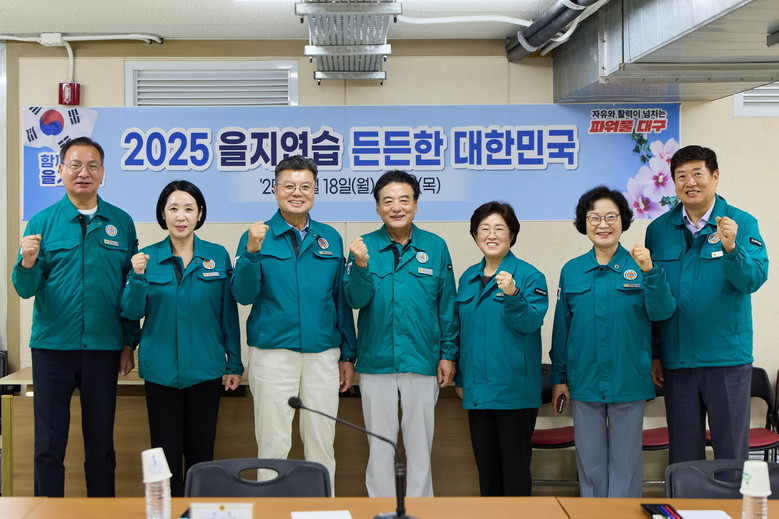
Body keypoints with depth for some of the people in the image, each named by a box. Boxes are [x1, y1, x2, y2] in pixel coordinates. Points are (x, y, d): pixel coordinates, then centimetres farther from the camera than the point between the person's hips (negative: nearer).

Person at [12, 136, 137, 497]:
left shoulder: (121, 223, 4)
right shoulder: (42, 222, 1)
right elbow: (25, 290, -3)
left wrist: (129, 343, 4)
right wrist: (28, 263, -23)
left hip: (104, 347, 1)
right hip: (52, 346, -1)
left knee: (101, 443, 10)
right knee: (49, 444, 6)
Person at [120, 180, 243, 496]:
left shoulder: (218, 256, 2)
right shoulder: (147, 257, 2)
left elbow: (228, 314, 5)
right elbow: (130, 312, -1)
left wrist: (234, 364, 5)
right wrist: (138, 278, -18)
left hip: (205, 369, 0)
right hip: (161, 370, 0)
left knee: (201, 450, 8)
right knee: (167, 450, 7)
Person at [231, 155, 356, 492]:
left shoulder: (330, 238, 8)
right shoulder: (257, 236, 1)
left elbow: (341, 298, 11)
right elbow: (243, 295, -7)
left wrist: (348, 354, 10)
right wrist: (252, 252, -23)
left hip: (323, 354, 2)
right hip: (273, 353, -2)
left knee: (322, 444, 9)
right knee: (273, 445, 5)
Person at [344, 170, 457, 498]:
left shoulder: (435, 247, 0)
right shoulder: (363, 247, 0)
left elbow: (447, 306, 4)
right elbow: (356, 301, -8)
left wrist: (448, 354, 2)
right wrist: (361, 266, -25)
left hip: (422, 361, 0)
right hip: (376, 361, 0)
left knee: (420, 445, 10)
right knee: (379, 445, 11)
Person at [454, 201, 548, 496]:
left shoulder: (529, 276, -5)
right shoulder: (467, 279, 12)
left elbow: (531, 322, -17)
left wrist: (512, 295, -34)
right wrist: (460, 378, 18)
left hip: (514, 391, -5)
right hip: (477, 390, 5)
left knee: (515, 465, 3)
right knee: (486, 466, 14)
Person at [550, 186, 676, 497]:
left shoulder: (639, 267, 0)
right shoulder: (571, 271, 4)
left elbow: (662, 313, -11)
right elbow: (561, 328, 8)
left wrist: (650, 272, -25)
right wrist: (559, 378, 8)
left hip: (629, 381, -1)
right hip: (584, 381, 2)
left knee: (626, 460, 8)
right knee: (590, 460, 11)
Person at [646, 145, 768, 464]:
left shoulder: (742, 223, -1)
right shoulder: (658, 230, 5)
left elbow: (754, 280, -14)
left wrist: (730, 248, -32)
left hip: (727, 358, -2)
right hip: (676, 361, 2)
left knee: (732, 451, 7)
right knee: (683, 453, 12)